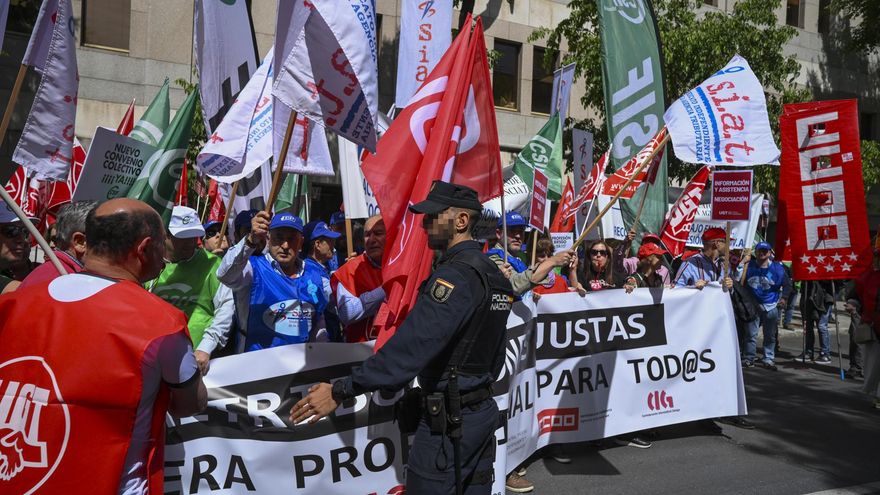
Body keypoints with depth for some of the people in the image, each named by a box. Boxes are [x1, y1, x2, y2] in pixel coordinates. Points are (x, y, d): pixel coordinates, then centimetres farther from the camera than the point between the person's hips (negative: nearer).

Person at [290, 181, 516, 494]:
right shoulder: (493, 273, 9)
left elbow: (412, 345, -30)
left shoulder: (456, 274, -21)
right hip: (484, 409, 9)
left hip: (450, 418, -9)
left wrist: (341, 391, -29)